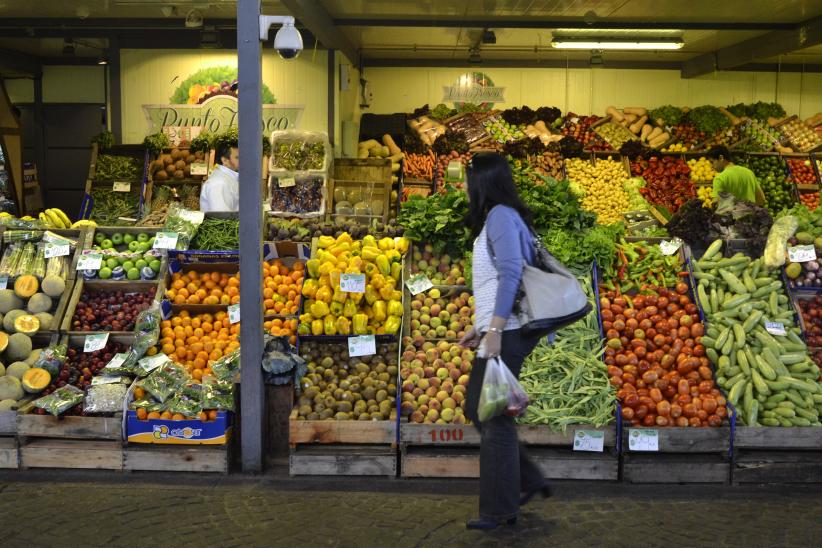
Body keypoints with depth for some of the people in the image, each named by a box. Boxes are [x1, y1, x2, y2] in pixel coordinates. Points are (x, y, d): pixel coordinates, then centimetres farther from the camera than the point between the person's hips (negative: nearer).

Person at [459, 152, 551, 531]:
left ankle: (499, 510, 7)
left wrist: (495, 330, -25)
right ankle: (528, 481, 21)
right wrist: (479, 327, 19)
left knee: (494, 418, -3)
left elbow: (511, 273, -22)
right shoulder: (498, 219, 18)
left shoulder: (500, 216, -11)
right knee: (477, 409, 16)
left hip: (507, 334, -10)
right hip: (498, 332, 10)